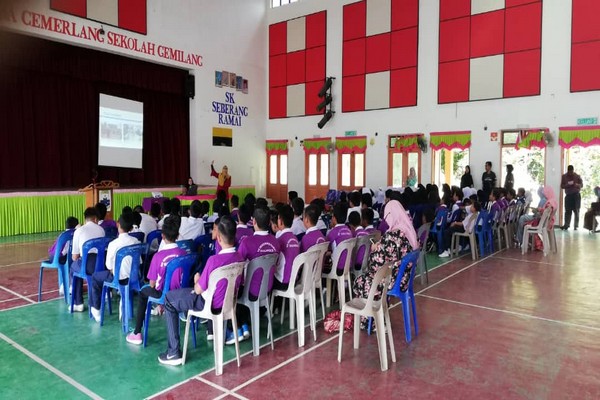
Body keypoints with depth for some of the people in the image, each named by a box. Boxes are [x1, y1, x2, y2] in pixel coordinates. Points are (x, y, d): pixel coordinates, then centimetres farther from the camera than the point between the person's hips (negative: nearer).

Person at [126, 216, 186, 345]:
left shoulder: (158, 256, -18)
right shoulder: (184, 253, -8)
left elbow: (152, 284, -10)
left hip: (163, 294, -4)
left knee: (143, 292, 27)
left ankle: (137, 333, 27)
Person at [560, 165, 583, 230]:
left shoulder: (577, 176, 2)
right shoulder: (564, 177, 4)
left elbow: (581, 184, 4)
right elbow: (562, 186, 3)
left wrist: (577, 185, -19)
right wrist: (567, 185, -17)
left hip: (576, 195, -1)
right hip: (568, 196, 1)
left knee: (576, 211, -1)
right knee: (567, 211, -2)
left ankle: (576, 225, 3)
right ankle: (566, 225, -1)